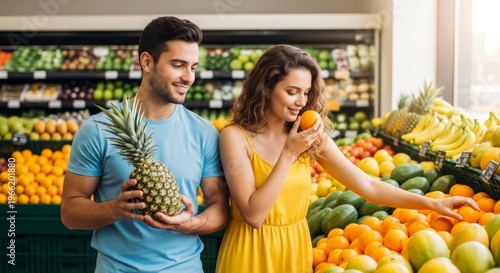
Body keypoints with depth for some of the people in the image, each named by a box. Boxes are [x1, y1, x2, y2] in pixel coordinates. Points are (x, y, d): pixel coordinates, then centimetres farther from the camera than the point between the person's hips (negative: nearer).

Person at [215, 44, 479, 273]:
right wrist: (288, 155, -22)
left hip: (296, 249, 4)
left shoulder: (312, 137, -2)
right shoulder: (235, 136, -14)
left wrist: (432, 203, -10)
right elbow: (253, 214, -19)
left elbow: (367, 185, -2)